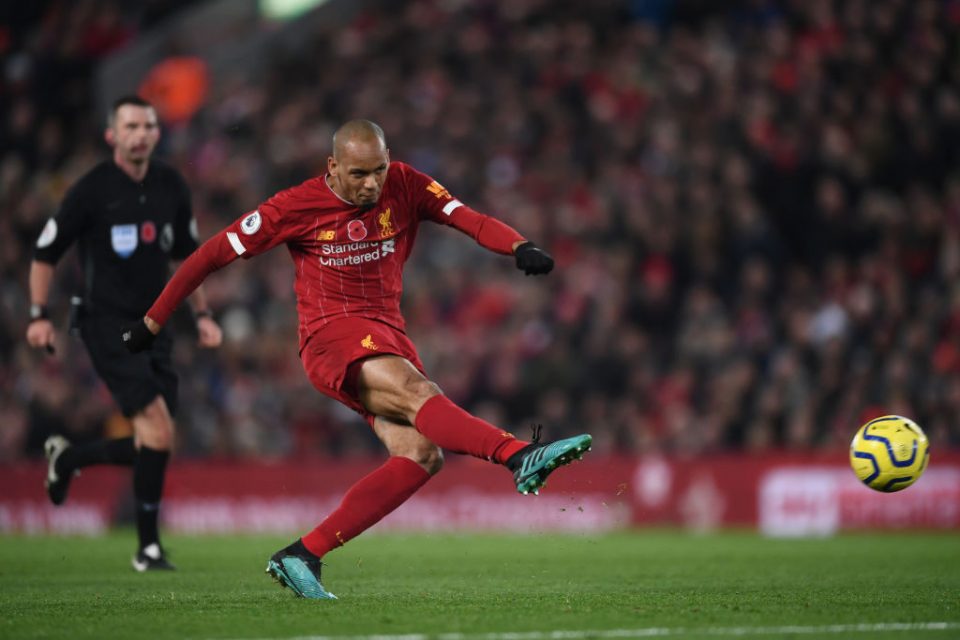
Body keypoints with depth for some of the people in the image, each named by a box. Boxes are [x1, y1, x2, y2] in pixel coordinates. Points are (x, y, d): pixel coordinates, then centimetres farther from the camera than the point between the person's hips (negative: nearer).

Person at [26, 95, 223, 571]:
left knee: (152, 447, 5)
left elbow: (186, 255, 21)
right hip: (107, 323, -6)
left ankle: (67, 459, 33)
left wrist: (201, 313, 15)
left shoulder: (171, 187, 6)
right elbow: (44, 254, -1)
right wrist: (38, 315, -9)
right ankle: (148, 546, -10)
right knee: (158, 428, -20)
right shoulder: (91, 190, -9)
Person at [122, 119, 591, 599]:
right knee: (418, 394, -33)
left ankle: (301, 556, -14)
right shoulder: (296, 207, -4)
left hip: (389, 339, 5)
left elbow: (469, 219, -9)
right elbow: (213, 254, 2)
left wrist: (519, 247, -30)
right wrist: (152, 322, 4)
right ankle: (521, 456, -52)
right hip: (332, 336, -5)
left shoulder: (405, 187, 4)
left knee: (421, 454, -15)